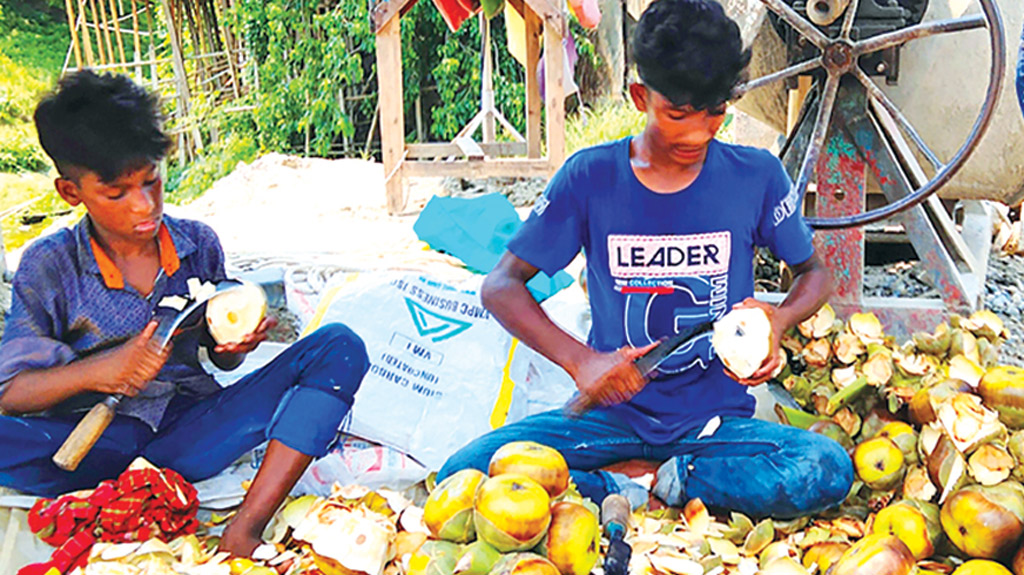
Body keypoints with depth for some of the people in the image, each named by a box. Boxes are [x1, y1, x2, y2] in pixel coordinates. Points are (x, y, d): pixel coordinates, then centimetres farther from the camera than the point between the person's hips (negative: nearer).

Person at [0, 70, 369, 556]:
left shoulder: (199, 244, 4)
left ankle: (243, 532, -29)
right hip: (94, 442, -2)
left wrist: (236, 345, -11)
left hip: (191, 432, 3)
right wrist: (94, 371, -21)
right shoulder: (49, 267, -2)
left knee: (339, 347, -17)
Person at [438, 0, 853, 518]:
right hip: (613, 411, 0)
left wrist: (779, 320, -12)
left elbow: (814, 273, 13)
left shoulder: (756, 176, -3)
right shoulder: (590, 177, -5)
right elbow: (500, 285, -2)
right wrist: (580, 361, -18)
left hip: (716, 418, 1)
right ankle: (618, 497, -6)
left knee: (828, 471, -29)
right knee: (463, 474, -21)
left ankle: (680, 481, -8)